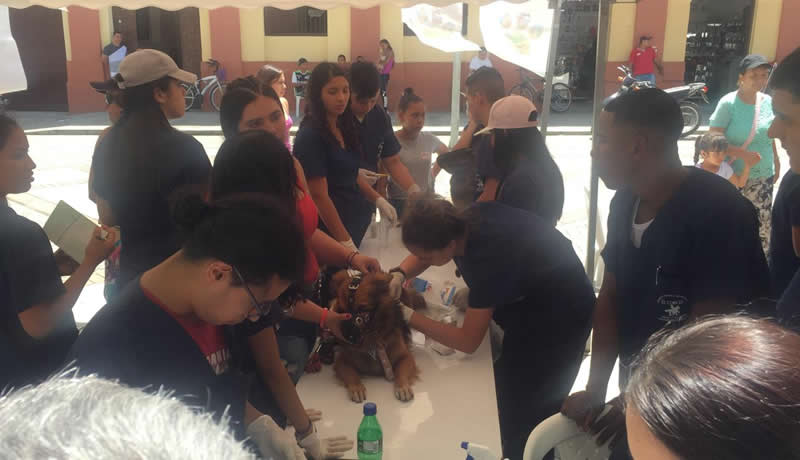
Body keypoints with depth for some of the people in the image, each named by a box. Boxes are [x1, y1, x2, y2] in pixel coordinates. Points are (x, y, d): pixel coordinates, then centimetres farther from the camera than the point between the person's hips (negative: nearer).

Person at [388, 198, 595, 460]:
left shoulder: (488, 257, -40)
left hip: (559, 317, -8)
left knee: (526, 411, 4)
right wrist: (399, 274, -15)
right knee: (510, 397, 19)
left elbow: (468, 341, -29)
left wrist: (409, 317, -25)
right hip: (529, 297, 8)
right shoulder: (464, 222, -18)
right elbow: (422, 254, 4)